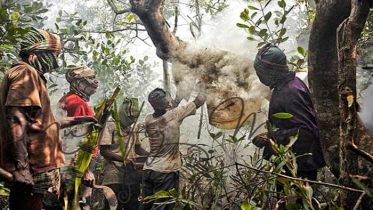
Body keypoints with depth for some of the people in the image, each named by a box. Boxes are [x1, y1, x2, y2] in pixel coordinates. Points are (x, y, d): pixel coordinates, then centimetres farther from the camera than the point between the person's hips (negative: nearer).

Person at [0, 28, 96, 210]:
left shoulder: (31, 75, 23)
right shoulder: (26, 72, -8)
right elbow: (16, 119, -22)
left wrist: (76, 120, 32)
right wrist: (21, 167, -28)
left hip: (37, 167, 10)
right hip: (34, 171, -10)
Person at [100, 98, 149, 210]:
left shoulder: (134, 128, 14)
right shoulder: (110, 126, -6)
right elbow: (104, 151, -12)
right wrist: (124, 159, -22)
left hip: (131, 174, 6)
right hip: (114, 175, -6)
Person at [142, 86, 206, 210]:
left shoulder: (149, 120, 0)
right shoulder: (174, 114, -12)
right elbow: (199, 101, -2)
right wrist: (202, 88, 14)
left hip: (148, 170, 6)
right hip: (166, 172, -5)